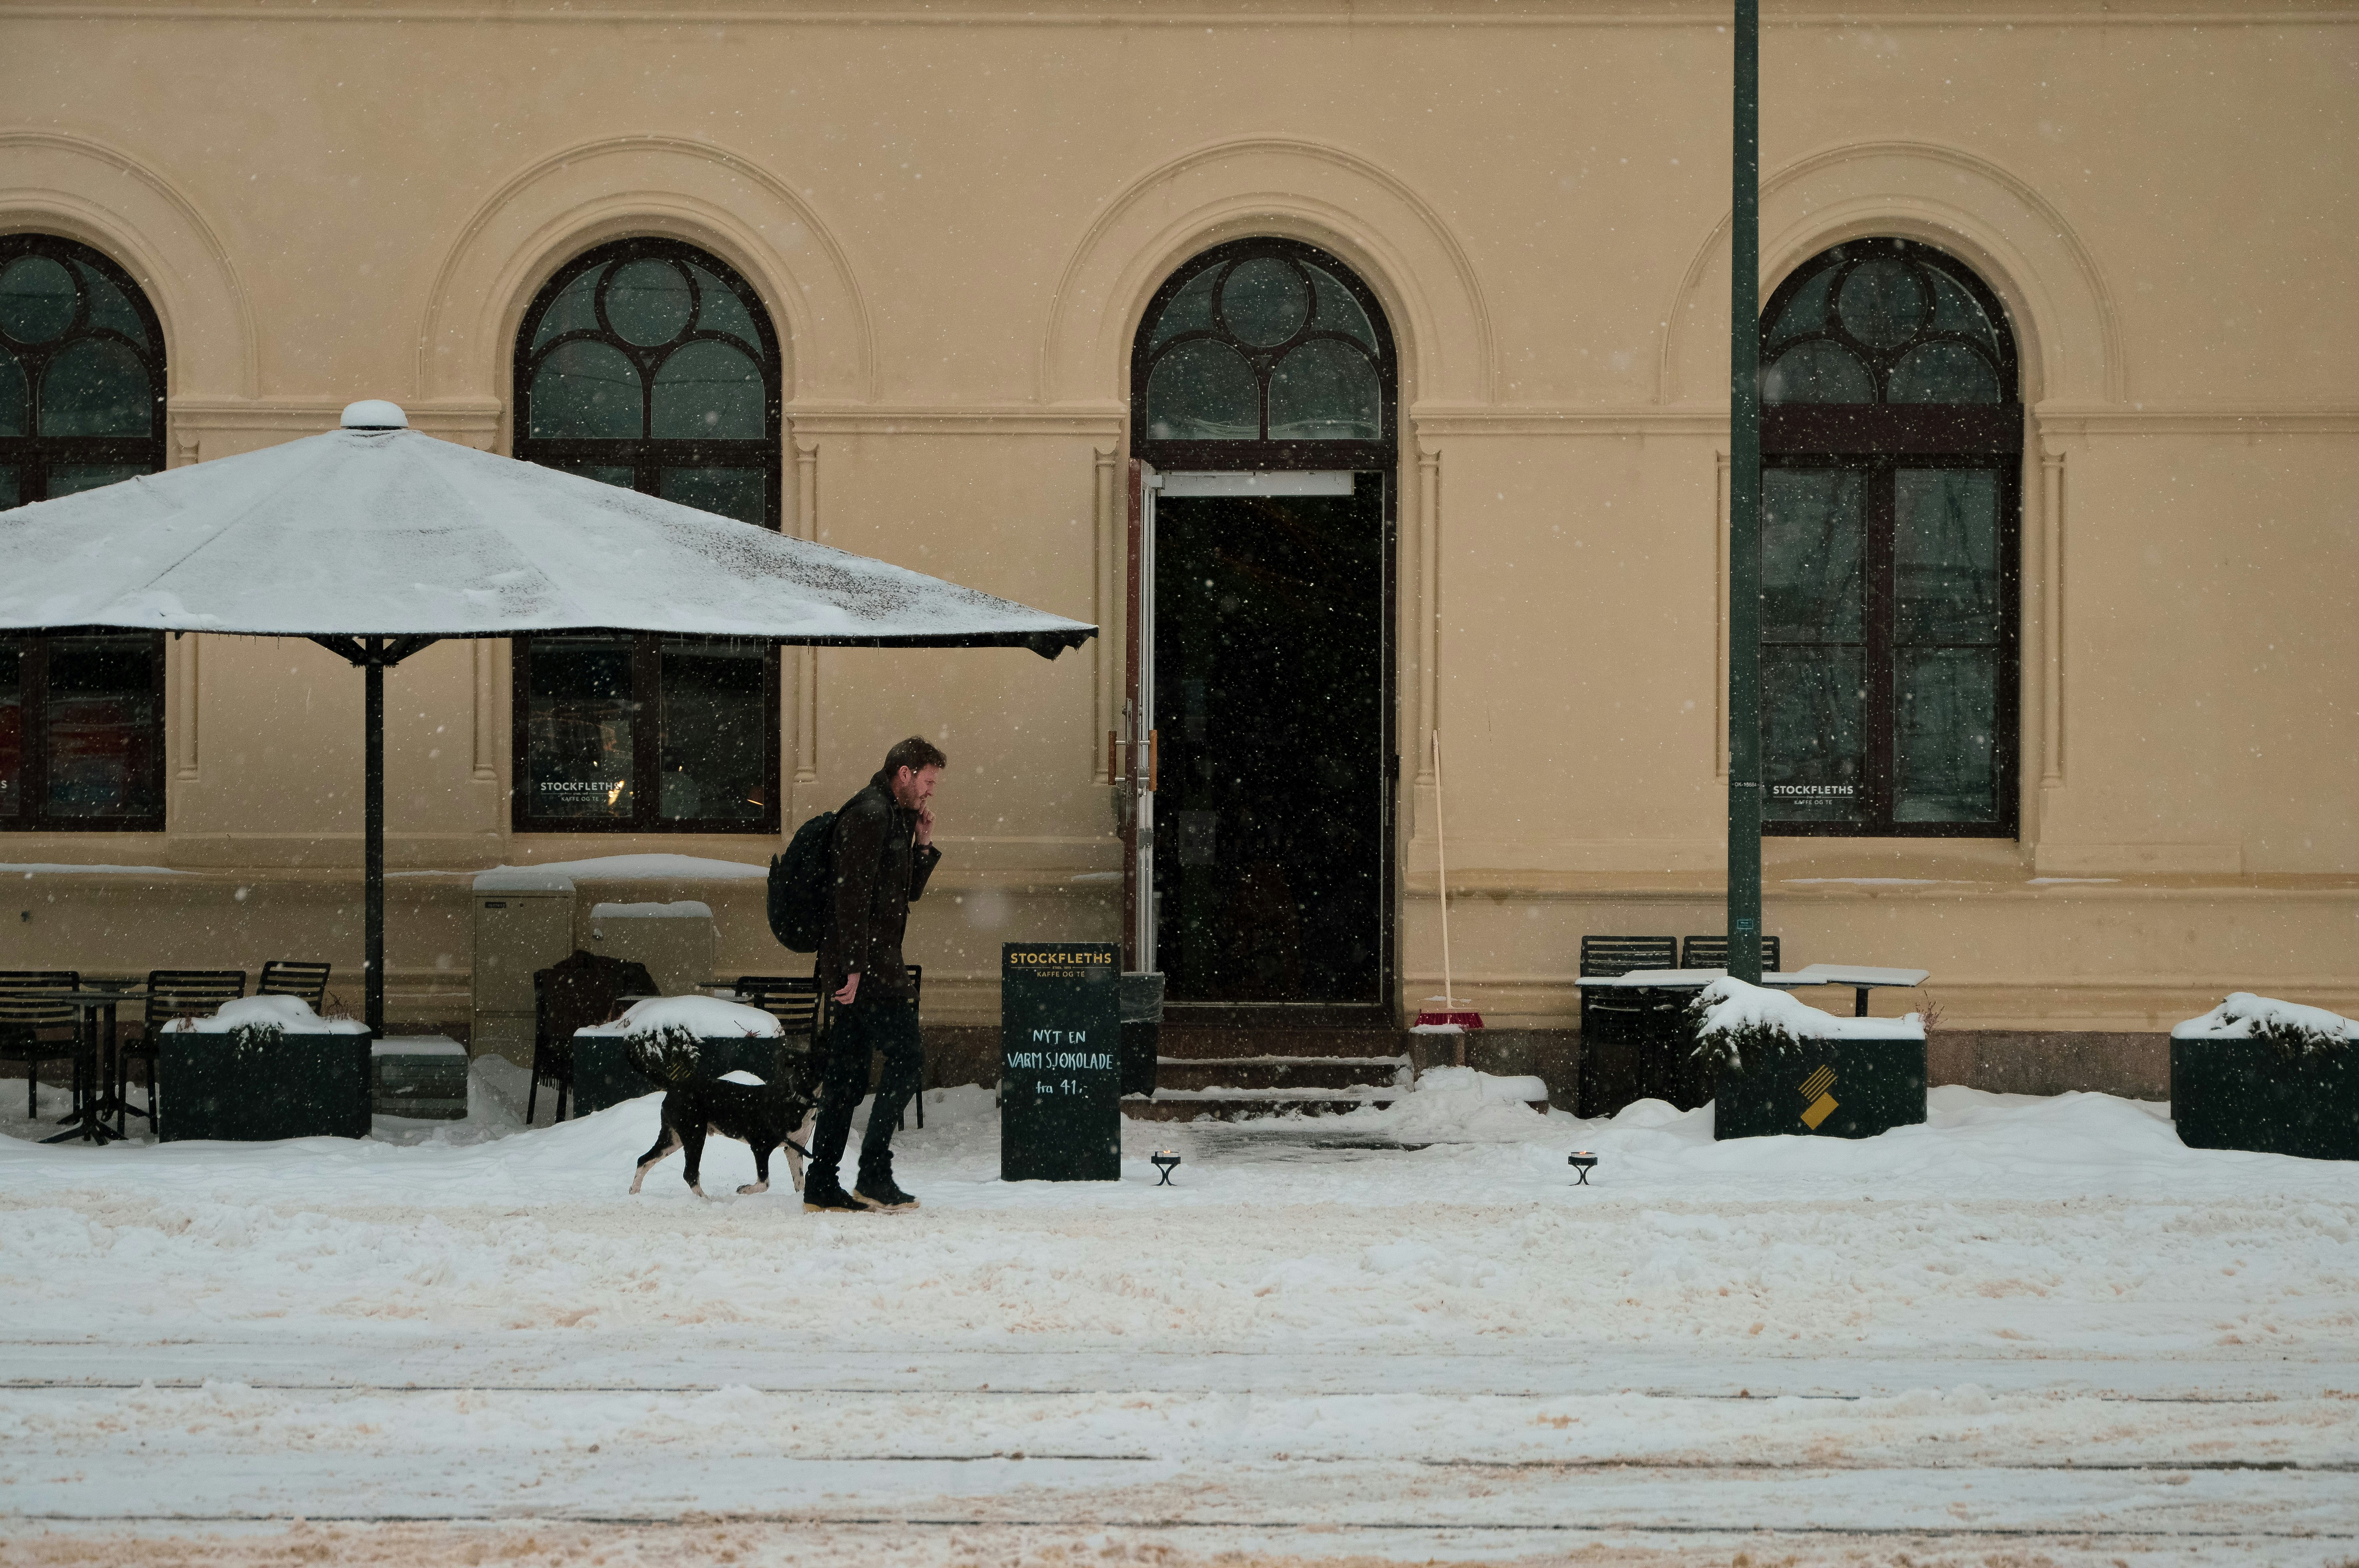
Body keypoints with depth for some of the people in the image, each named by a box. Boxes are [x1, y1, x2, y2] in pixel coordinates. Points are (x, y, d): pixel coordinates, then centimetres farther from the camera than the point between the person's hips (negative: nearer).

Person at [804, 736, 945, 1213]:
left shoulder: (894, 816, 20)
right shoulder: (870, 814, -12)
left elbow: (908, 892, 26)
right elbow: (852, 895, -19)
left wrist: (923, 843, 12)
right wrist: (855, 966, -22)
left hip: (858, 966, 10)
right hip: (867, 964, -10)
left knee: (847, 1073, 9)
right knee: (906, 1056, -9)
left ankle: (822, 1185, 9)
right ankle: (874, 1174, -9)